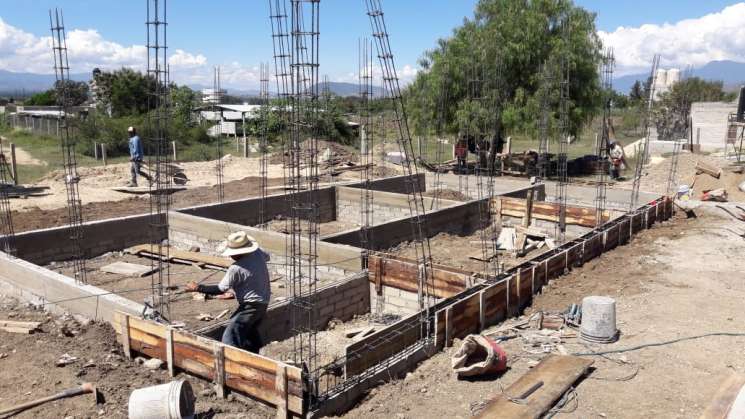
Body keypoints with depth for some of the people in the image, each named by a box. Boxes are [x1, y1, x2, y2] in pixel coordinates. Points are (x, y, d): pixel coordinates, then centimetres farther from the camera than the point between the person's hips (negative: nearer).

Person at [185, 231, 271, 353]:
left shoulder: (236, 269, -24)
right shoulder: (258, 254, -5)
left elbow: (220, 289, -17)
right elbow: (267, 257, 21)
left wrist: (198, 288, -10)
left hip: (250, 305, -9)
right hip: (263, 302, 9)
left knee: (229, 338, -6)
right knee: (250, 331, 30)